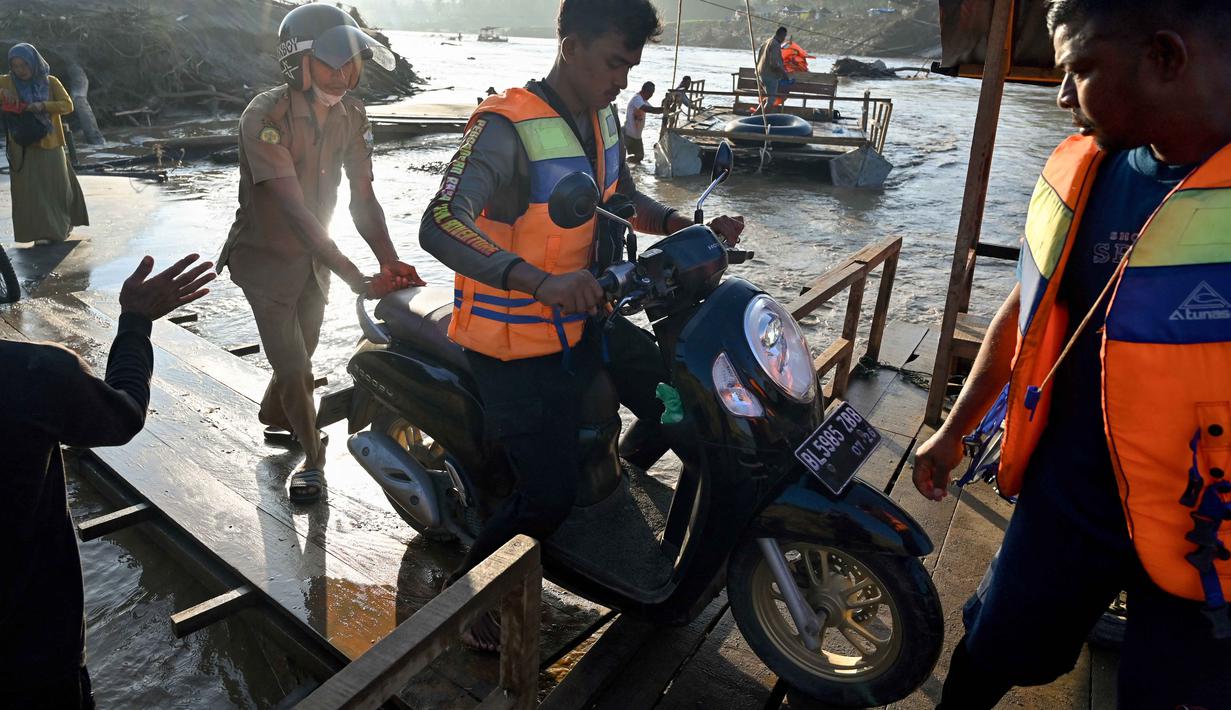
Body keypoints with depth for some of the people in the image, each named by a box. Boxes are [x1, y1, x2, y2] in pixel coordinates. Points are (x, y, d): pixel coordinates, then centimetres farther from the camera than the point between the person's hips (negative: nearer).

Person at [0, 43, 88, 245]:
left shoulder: (51, 82, -1)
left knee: (56, 186, 12)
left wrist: (43, 106, -24)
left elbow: (68, 105, -8)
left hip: (49, 143, 0)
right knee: (30, 189, -5)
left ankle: (63, 224, 33)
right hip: (22, 147, 0)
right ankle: (40, 232, -3)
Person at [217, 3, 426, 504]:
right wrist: (359, 281, -38)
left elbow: (362, 199, -12)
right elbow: (296, 210, -32)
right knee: (294, 368, -4)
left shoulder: (351, 115, -9)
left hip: (314, 254, 5)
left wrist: (391, 262, -29)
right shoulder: (265, 116, -26)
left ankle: (275, 419, 48)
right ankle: (312, 457, 19)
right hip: (266, 258, -5)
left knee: (301, 352, 20)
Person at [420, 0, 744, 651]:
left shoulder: (601, 118, 6)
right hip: (517, 345, -8)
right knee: (548, 499, -6)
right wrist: (540, 281, -48)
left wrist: (687, 227, 2)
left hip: (582, 321, 8)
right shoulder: (507, 127, -21)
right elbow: (439, 227, -34)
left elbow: (622, 199, 20)